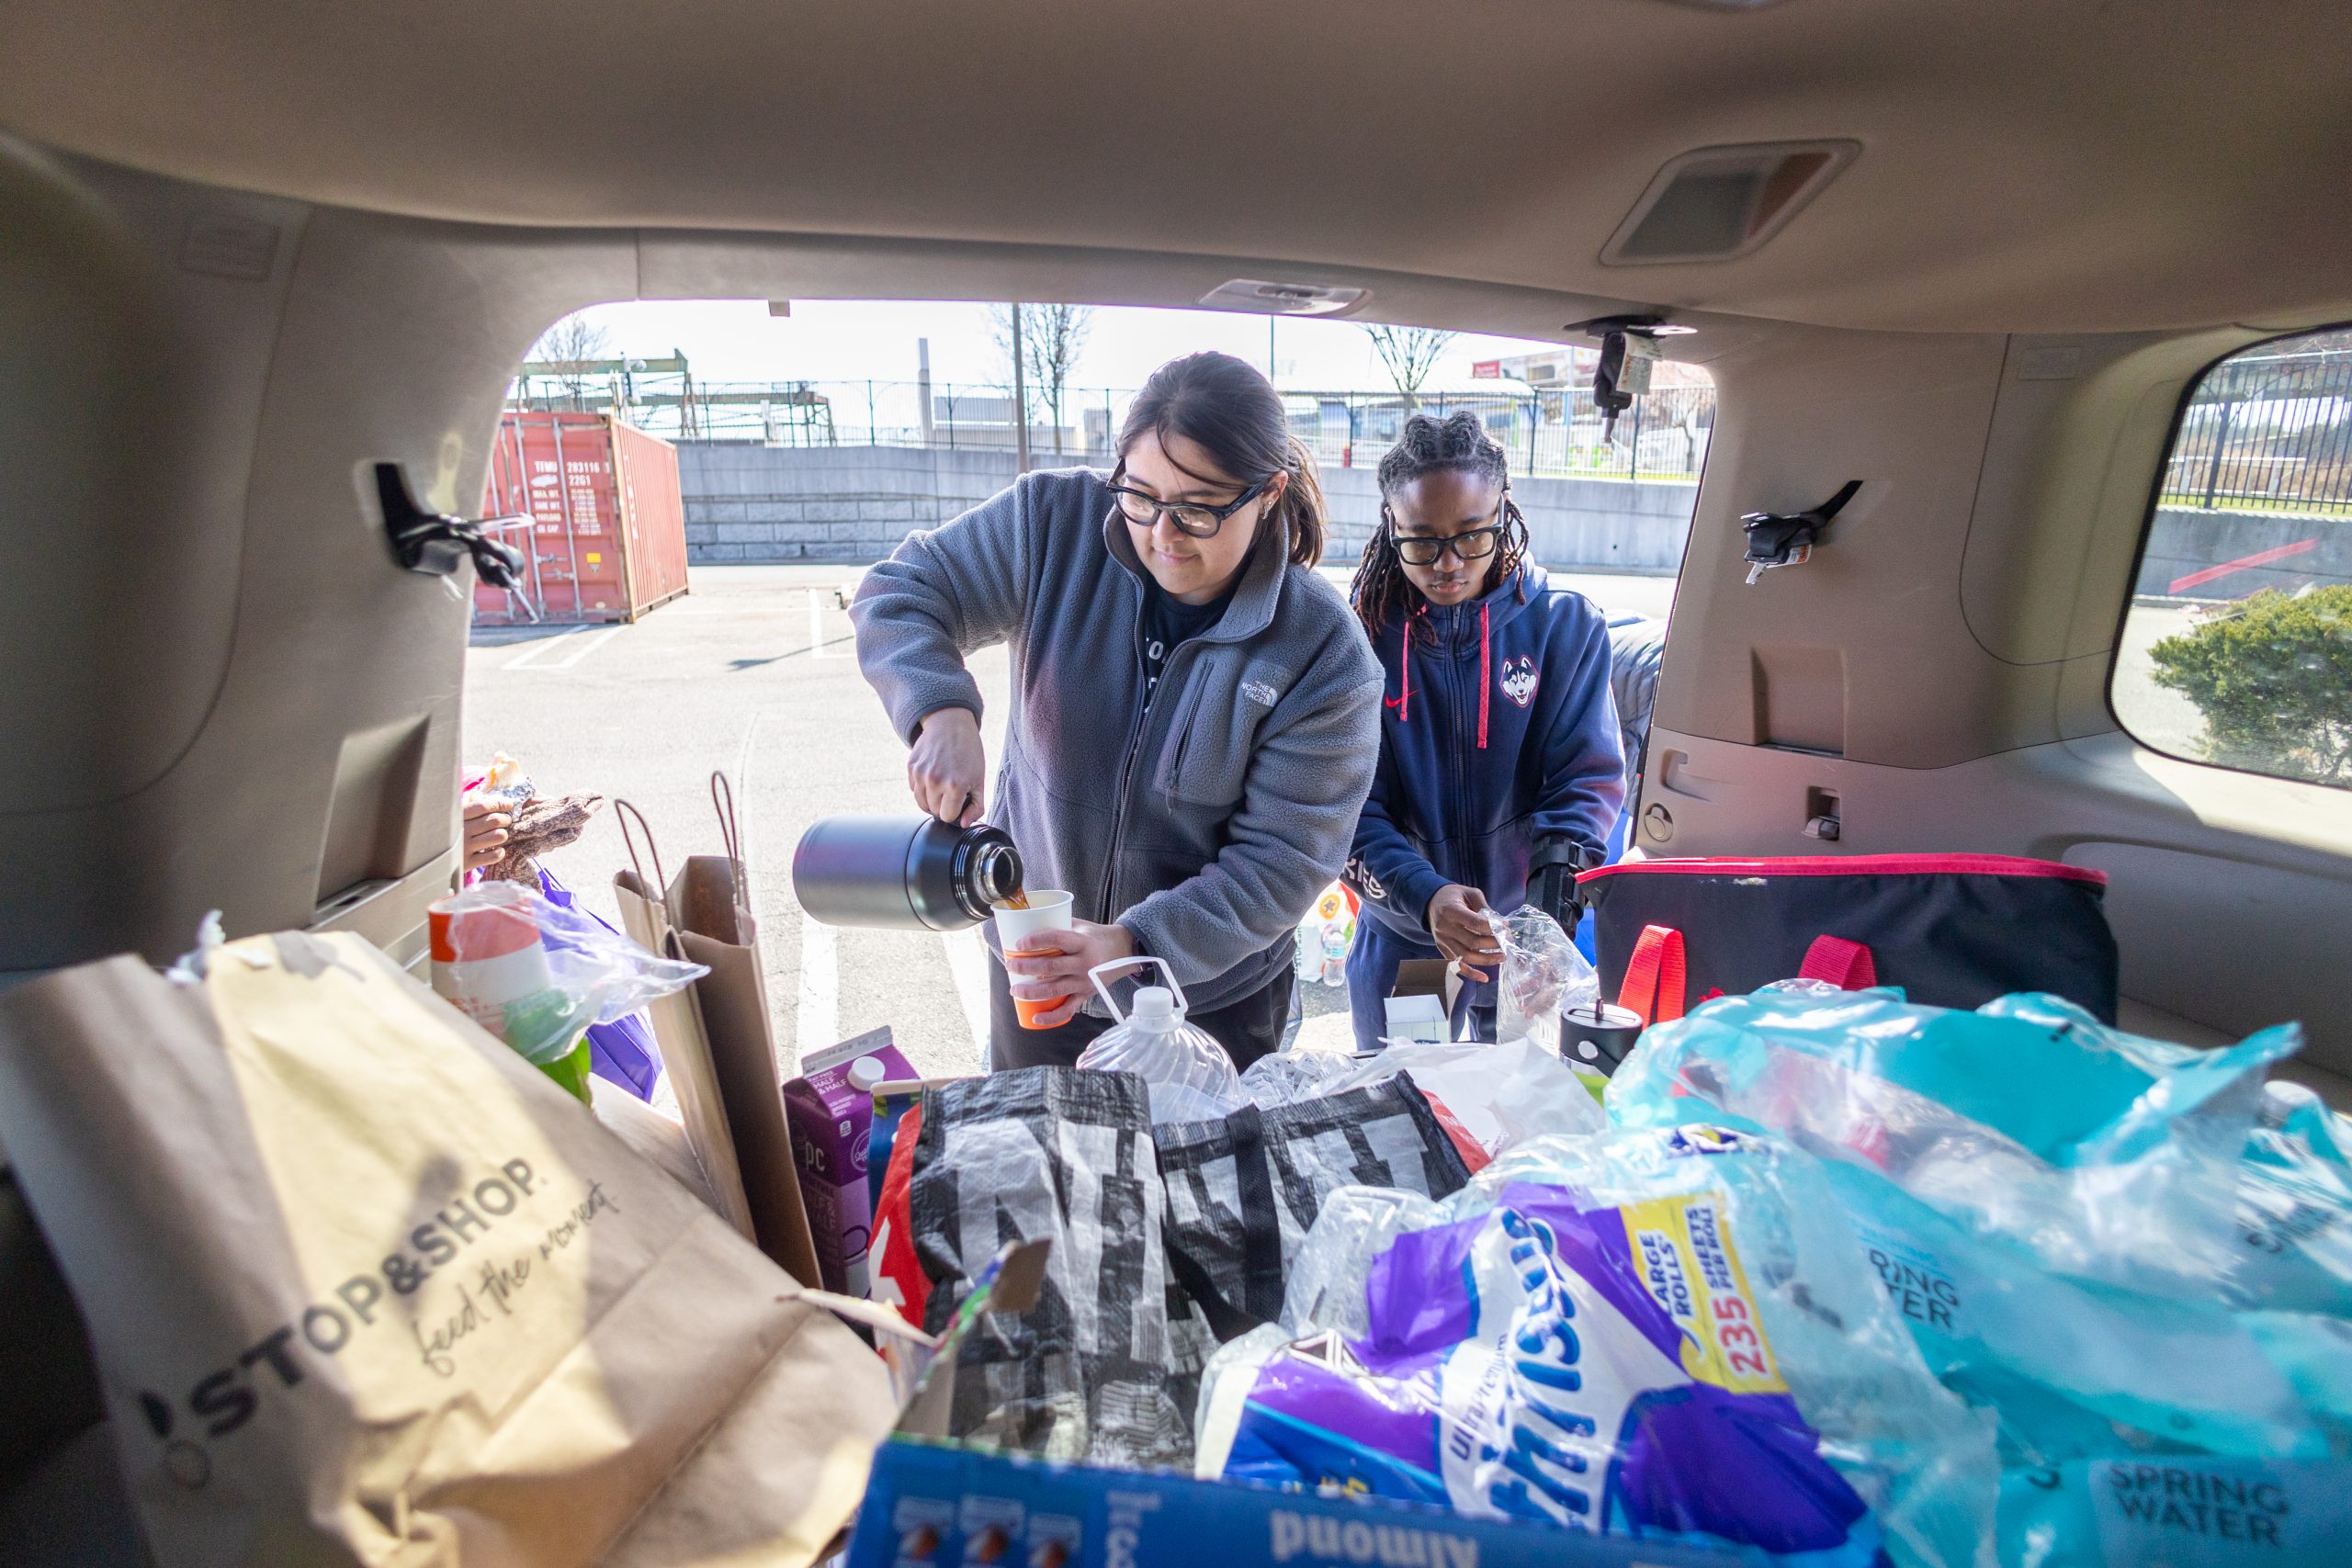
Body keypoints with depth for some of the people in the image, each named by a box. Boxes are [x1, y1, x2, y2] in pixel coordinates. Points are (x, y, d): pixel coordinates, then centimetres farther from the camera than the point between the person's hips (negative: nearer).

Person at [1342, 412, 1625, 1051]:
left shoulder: (1566, 624, -8)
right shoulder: (1362, 633, -10)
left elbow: (1587, 776, -8)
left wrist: (1555, 875, -28)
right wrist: (1424, 896, -30)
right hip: (1397, 941, 0)